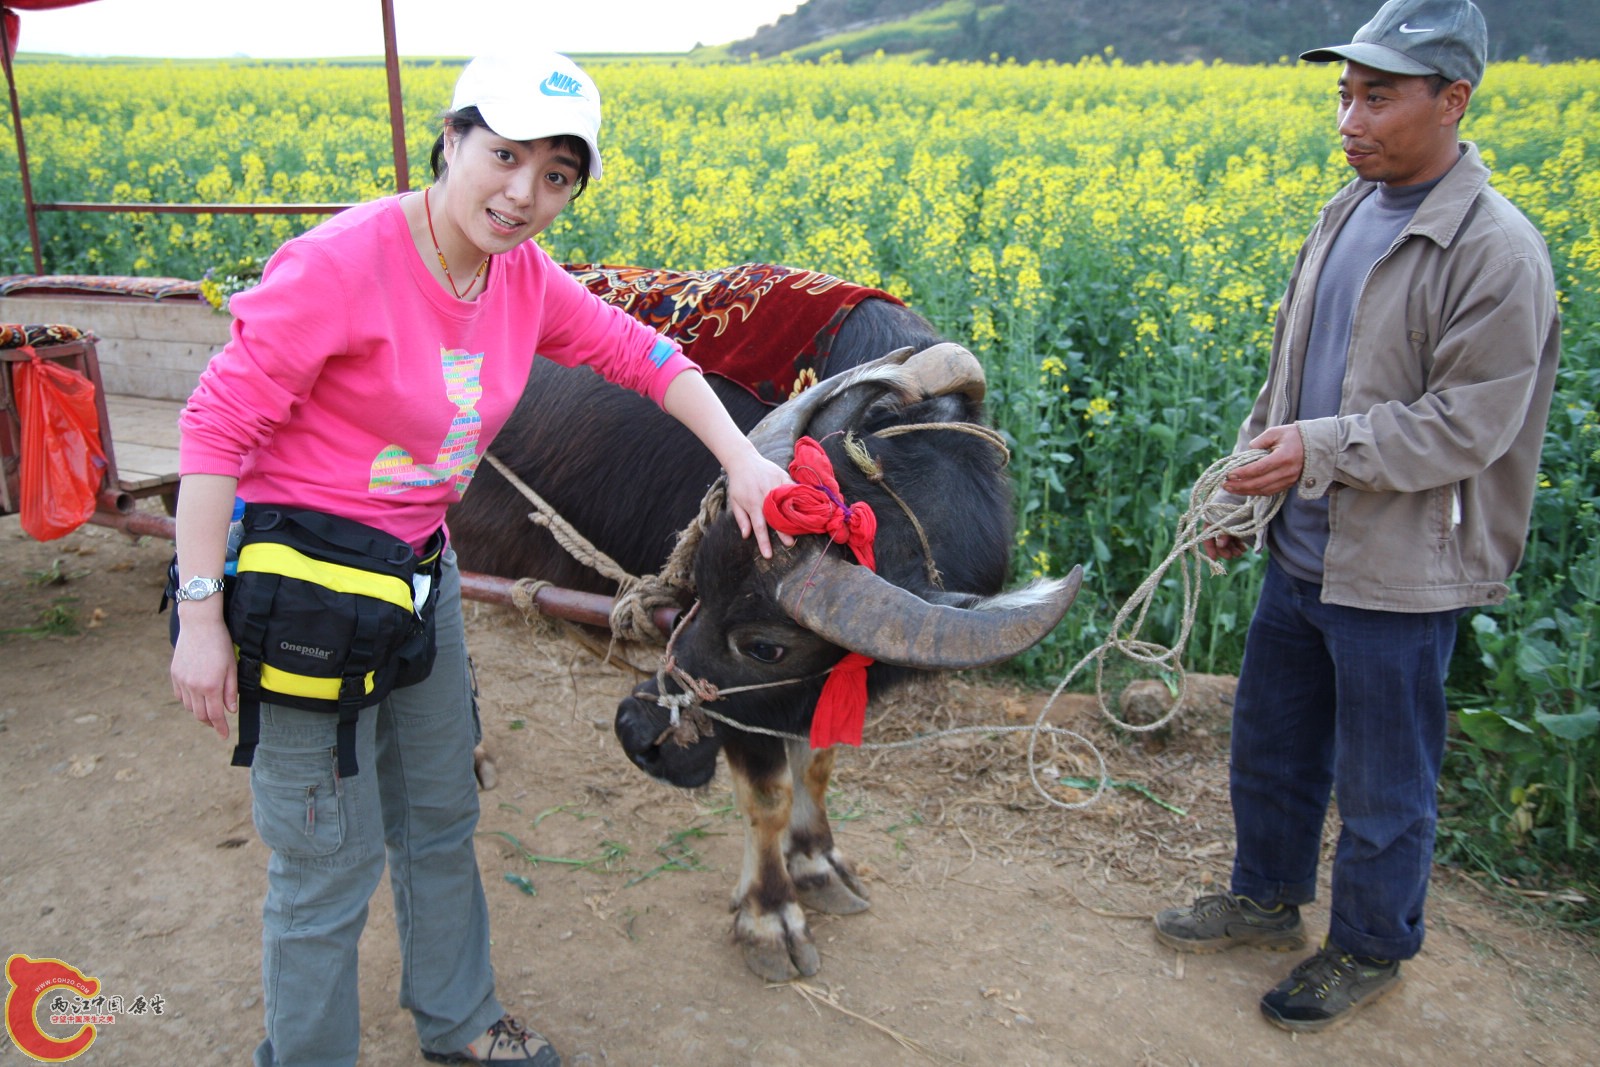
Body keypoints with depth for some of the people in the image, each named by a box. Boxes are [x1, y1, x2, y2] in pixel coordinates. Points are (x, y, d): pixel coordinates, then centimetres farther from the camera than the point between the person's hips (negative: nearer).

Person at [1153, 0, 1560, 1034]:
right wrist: (1249, 481, 11)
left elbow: (1467, 428, -22)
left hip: (1400, 573, -8)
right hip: (1303, 550, 8)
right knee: (1270, 738, 22)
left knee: (1382, 780, 10)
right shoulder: (1347, 216, 6)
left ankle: (1372, 948, 33)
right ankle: (1267, 897, 44)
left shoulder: (1497, 252, -18)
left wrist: (1322, 447, -30)